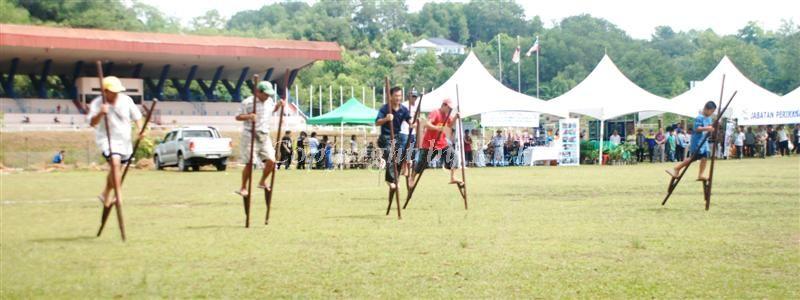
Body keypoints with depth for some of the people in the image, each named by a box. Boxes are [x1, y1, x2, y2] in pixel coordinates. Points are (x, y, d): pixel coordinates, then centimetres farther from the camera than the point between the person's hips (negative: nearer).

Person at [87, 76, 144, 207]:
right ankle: (119, 196, -27)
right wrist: (100, 113, -42)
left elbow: (136, 115, 8)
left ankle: (105, 194, 39)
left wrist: (140, 129, -7)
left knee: (117, 168, 16)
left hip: (124, 140, 5)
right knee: (115, 162, -29)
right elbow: (92, 123, -24)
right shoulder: (97, 104, -14)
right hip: (106, 139, -5)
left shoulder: (126, 100, -4)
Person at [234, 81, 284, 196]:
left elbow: (272, 110, 30)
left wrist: (278, 105, 10)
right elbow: (238, 117, -11)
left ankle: (262, 182, 18)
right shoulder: (248, 102, -11)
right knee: (250, 163, -7)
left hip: (264, 136, 6)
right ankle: (243, 188, 7)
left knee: (271, 160, -5)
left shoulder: (269, 101, 9)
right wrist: (248, 116, -29)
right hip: (250, 136, -6)